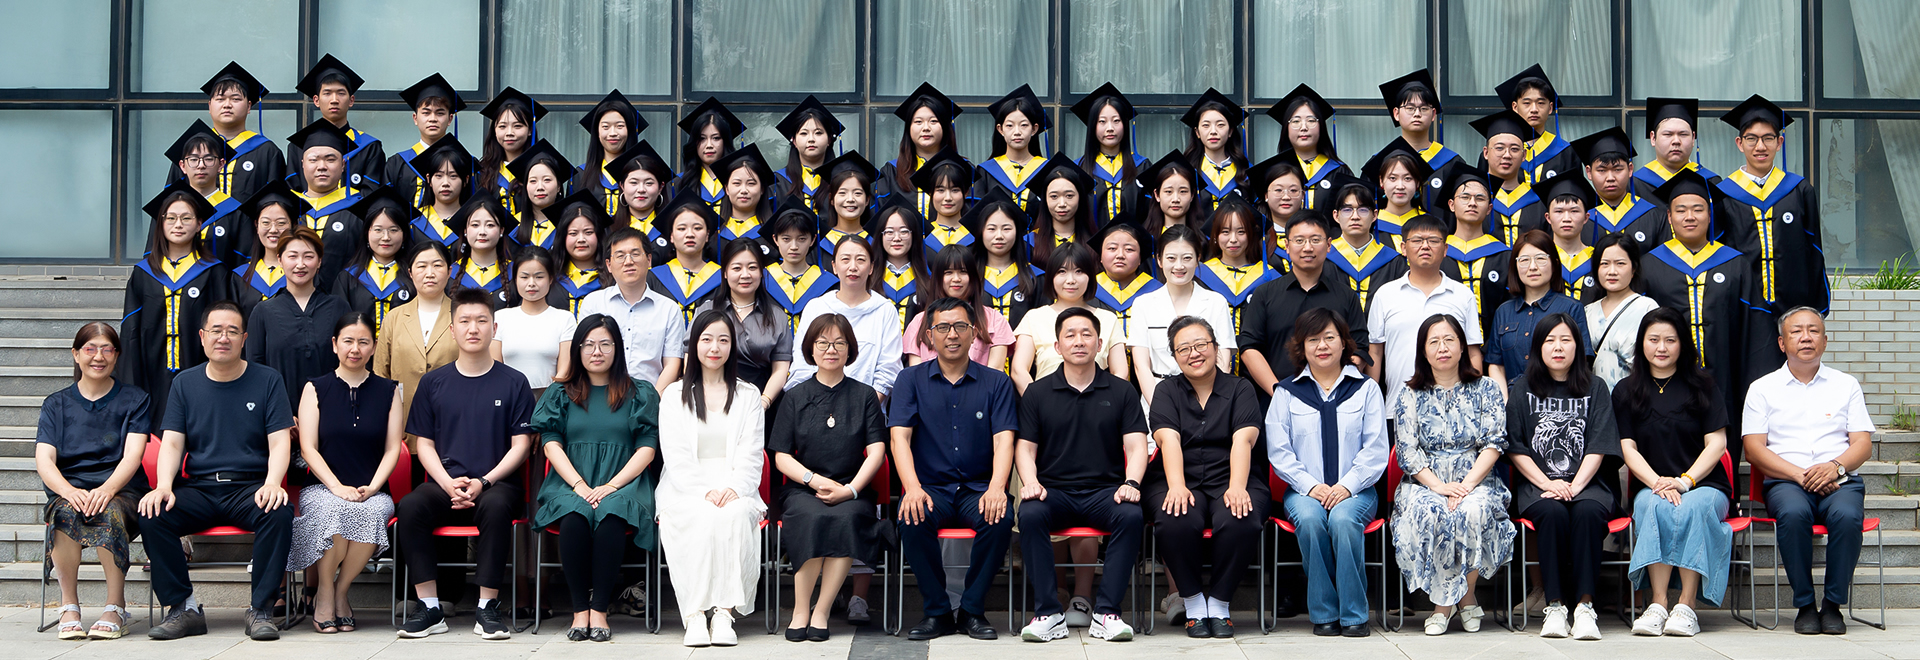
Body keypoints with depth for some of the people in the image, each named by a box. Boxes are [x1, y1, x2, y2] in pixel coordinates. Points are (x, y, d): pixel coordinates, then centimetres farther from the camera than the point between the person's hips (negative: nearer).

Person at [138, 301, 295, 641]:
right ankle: (183, 608, -17)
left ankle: (261, 609, -24)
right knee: (150, 514, -26)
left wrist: (272, 483, -21)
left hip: (250, 486, -2)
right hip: (198, 487, 2)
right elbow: (171, 443, 5)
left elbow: (280, 442, 0)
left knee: (279, 513, -34)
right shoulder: (185, 383, 13)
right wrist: (163, 486, -15)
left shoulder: (267, 380, 7)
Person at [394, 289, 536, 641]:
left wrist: (483, 482, -13)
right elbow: (423, 443, 9)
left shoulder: (513, 382, 6)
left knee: (495, 506, -36)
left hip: (497, 483, -2)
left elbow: (520, 446, 2)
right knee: (410, 506, -29)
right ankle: (430, 608, -23)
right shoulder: (433, 382, 12)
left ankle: (487, 607, -26)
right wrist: (449, 484, -9)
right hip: (445, 483, 2)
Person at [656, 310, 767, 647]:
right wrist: (704, 492, -15)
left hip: (736, 489, 1)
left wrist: (733, 489, -14)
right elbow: (676, 458, 3)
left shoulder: (749, 395, 17)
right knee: (704, 517, -34)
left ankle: (724, 613, -35)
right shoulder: (674, 395, 14)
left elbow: (751, 456, 7)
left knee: (734, 515, -34)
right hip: (686, 490, -1)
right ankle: (695, 616, -36)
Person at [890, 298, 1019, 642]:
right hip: (931, 487, 0)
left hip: (977, 488, 0)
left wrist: (996, 488, -23)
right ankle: (937, 611, -14)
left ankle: (972, 610, -12)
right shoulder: (911, 379, 8)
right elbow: (900, 436, -4)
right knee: (912, 520, -32)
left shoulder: (996, 383, 8)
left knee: (1000, 519, -31)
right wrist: (912, 488, -22)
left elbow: (1004, 439, -3)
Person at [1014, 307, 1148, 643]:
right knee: (1030, 514, -33)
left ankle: (1106, 613, -26)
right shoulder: (1037, 393, 12)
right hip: (1054, 490, 0)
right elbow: (1025, 448, 8)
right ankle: (1048, 613, -27)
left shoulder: (1122, 391, 11)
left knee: (1132, 516, -33)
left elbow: (1136, 445, 4)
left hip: (1105, 490, 0)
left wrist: (1131, 483, -15)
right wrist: (1030, 482, -12)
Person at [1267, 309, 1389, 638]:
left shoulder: (1366, 389, 11)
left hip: (1355, 490, -1)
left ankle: (1353, 614, -23)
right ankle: (1324, 613, -20)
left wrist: (1346, 486, -13)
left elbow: (1376, 450, 3)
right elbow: (1278, 451, 3)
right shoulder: (1287, 392, 12)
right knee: (1309, 518, -33)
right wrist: (1311, 486, -11)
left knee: (1342, 518, -34)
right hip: (1304, 490, 1)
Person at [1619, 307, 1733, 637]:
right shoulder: (1626, 392, 13)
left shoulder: (1701, 387, 10)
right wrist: (1658, 482, -14)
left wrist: (1685, 480, -14)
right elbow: (1628, 448, 4)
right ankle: (1659, 602, -37)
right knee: (1655, 506, -35)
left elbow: (1716, 443, 1)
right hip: (1650, 484, 1)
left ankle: (1687, 605, -35)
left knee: (1693, 508, -35)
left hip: (1704, 484, -1)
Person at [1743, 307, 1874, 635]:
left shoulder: (1846, 385, 18)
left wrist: (1835, 466, -13)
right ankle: (1805, 605, -22)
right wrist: (1799, 475, -12)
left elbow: (1863, 444, 9)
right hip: (1785, 481, -1)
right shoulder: (1763, 388, 13)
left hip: (1839, 481, 1)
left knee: (1847, 515, -34)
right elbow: (1754, 448, 2)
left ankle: (1833, 605, -19)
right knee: (1794, 513, -36)